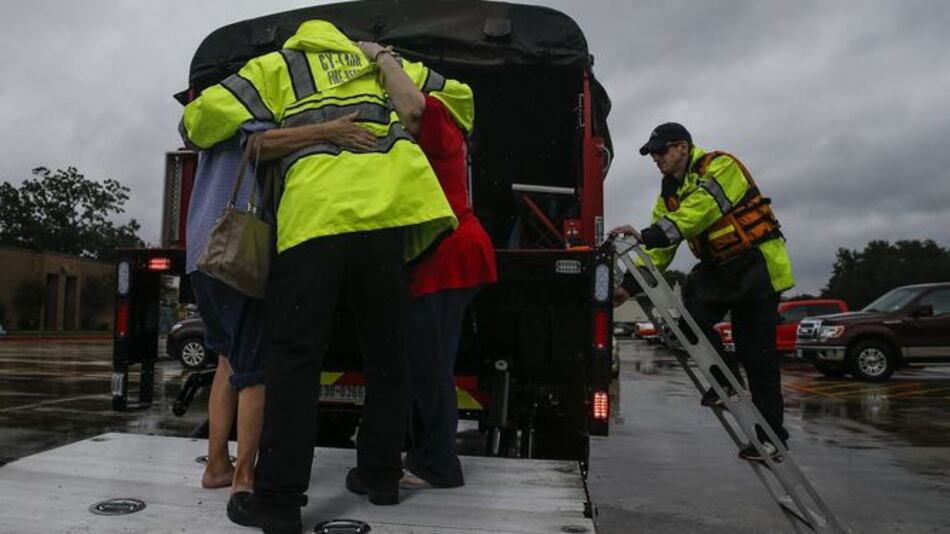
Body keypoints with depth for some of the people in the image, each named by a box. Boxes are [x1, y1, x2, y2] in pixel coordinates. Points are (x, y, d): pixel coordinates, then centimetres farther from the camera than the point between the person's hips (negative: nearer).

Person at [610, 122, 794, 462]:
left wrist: (648, 235, -41)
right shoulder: (668, 194, 7)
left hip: (757, 264, -6)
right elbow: (659, 248, 2)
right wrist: (631, 284, -11)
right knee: (689, 315, -20)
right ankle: (725, 380, 2)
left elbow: (698, 211, -32)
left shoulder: (721, 167, -16)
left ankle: (771, 434, 10)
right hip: (717, 268, 7)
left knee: (756, 352, -4)